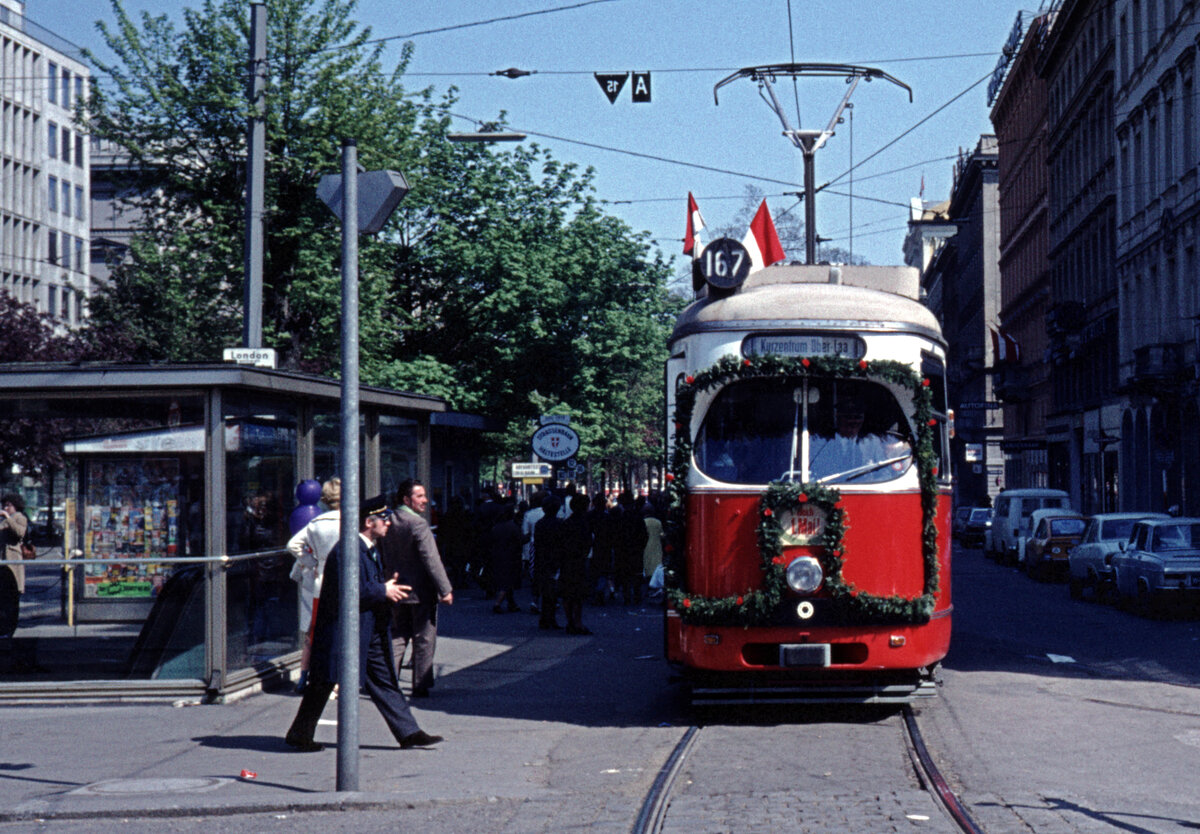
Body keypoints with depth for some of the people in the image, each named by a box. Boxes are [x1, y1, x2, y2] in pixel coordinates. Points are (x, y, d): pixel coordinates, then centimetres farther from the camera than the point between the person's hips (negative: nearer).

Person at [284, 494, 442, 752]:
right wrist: (383, 591, -17)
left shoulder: (371, 549, 14)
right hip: (344, 631, -9)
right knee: (322, 684, 1)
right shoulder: (346, 549, -19)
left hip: (371, 631, 9)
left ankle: (408, 732, 10)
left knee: (385, 680, 8)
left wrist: (388, 588, 5)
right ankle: (299, 736, 13)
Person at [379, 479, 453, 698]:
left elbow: (382, 557, 13)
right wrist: (445, 589, -17)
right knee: (424, 639, 4)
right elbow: (431, 560, -20)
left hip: (397, 590, 7)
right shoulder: (418, 524, -18)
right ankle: (420, 686, 9)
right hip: (421, 590, -7)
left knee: (399, 636, 14)